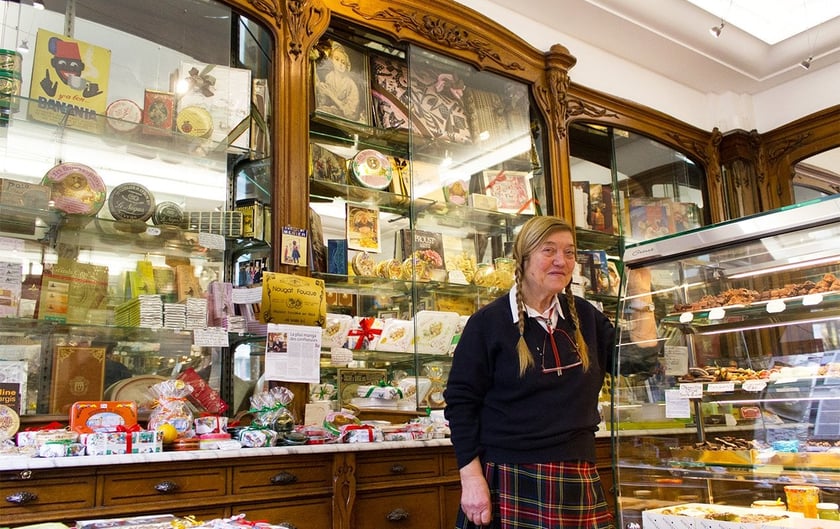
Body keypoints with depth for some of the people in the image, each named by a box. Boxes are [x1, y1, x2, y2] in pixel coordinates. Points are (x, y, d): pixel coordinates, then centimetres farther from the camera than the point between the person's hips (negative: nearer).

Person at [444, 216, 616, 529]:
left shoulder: (583, 315, 9)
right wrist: (472, 478, -13)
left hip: (578, 479, 5)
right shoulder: (489, 322, -7)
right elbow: (461, 401, -8)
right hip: (510, 481, -4)